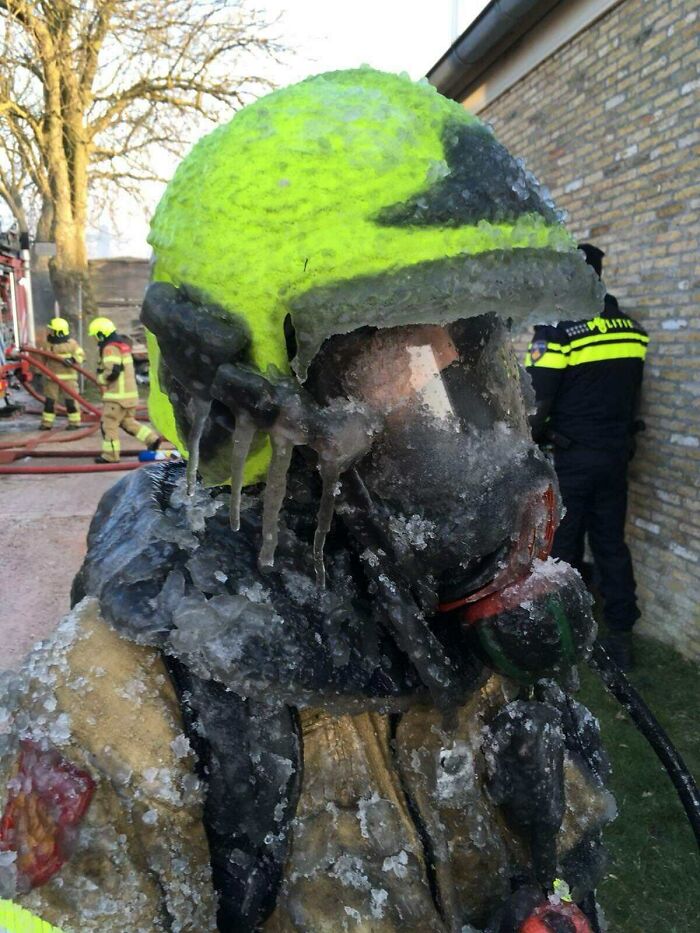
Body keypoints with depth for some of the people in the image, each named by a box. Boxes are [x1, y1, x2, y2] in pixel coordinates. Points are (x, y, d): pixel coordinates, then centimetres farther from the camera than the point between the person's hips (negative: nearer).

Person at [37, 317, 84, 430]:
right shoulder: (46, 343, 6)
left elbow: (81, 355, -7)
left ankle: (74, 422, 9)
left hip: (68, 377, -4)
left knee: (70, 400, -1)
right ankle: (47, 422, 14)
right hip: (51, 377, 4)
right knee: (49, 400, 6)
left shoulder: (71, 343, -6)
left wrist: (73, 359, -23)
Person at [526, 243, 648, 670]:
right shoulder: (634, 329, 5)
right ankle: (621, 636, 21)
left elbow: (540, 402, -17)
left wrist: (534, 436, 1)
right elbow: (633, 393, 10)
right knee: (612, 543, 15)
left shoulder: (559, 330, -16)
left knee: (564, 548, 8)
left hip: (571, 456, -5)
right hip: (616, 453, 6)